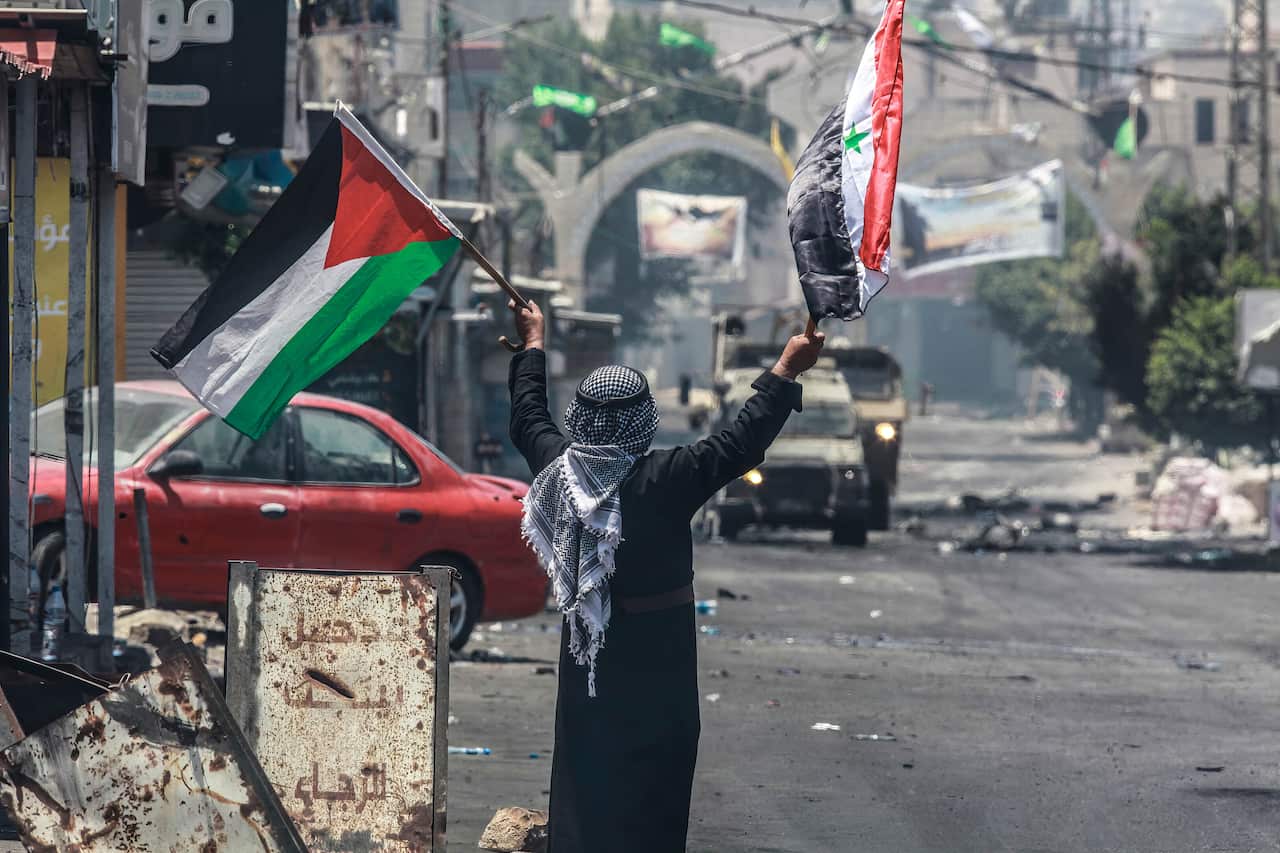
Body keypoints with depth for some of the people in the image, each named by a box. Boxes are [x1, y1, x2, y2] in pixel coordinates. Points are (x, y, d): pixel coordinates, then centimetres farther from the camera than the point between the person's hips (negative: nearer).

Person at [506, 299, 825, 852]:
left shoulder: (558, 468, -7)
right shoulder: (665, 481, -21)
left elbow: (527, 418, 13)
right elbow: (742, 443, -17)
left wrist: (533, 344, 28)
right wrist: (787, 370, -7)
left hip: (586, 659, 5)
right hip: (656, 662, -4)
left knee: (584, 777, 11)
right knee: (651, 786, 3)